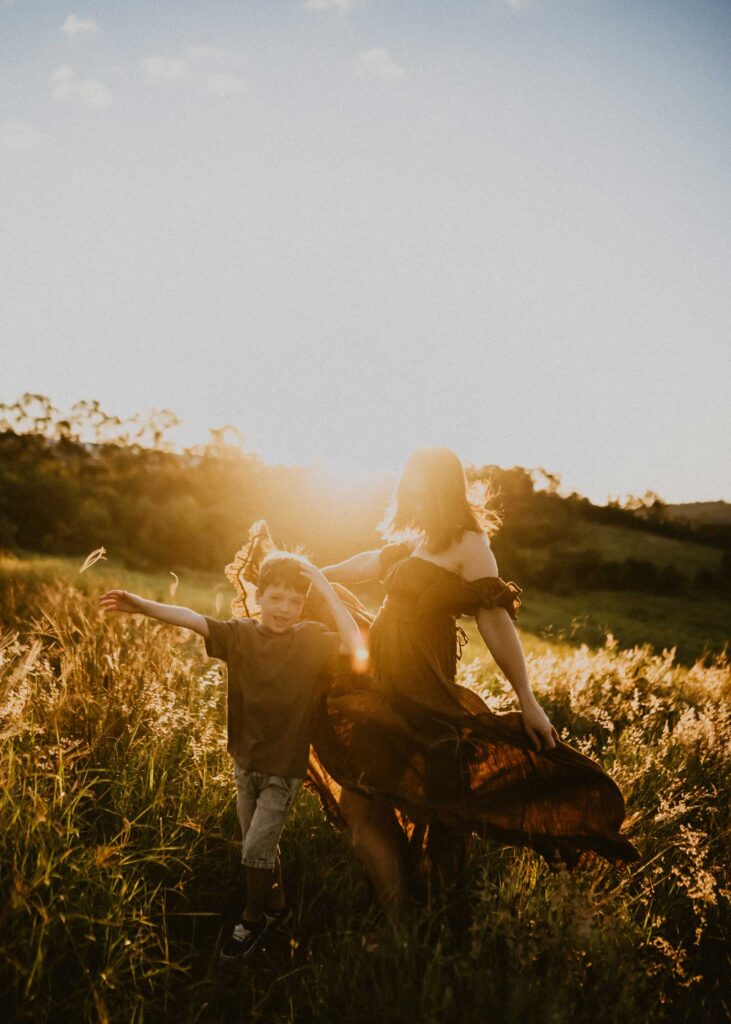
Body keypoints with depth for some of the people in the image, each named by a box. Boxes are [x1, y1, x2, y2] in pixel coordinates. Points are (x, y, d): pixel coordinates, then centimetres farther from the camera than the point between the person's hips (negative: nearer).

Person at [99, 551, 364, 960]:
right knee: (260, 846, 21)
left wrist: (326, 588, -36)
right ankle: (275, 905, 45)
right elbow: (192, 619, -17)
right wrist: (141, 604, -30)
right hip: (245, 761, 4)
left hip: (285, 767, -4)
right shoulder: (240, 634, -8)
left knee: (256, 849, 1)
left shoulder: (311, 640, -17)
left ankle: (253, 920, 27)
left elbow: (355, 648, -35)